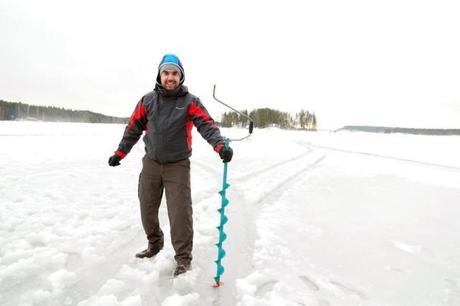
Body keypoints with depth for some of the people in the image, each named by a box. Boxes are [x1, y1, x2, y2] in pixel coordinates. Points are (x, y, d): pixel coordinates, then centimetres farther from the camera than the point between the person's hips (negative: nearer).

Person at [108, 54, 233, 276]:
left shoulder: (190, 102, -6)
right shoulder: (148, 100, 3)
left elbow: (207, 125, -18)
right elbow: (133, 129, 10)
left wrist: (220, 145, -35)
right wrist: (120, 153, 9)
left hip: (178, 166, -3)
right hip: (151, 163, 4)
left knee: (180, 212, -6)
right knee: (147, 208, 14)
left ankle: (183, 257, 9)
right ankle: (154, 244, 37)